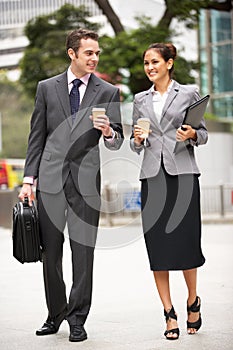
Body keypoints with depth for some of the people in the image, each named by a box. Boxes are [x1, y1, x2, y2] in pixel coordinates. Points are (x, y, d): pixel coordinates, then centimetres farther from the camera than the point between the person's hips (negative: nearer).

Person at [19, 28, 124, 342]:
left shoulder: (108, 92, 7)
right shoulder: (47, 88, 9)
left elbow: (117, 142, 7)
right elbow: (37, 137, 9)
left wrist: (109, 133, -17)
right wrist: (29, 179, 3)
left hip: (86, 180, -1)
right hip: (51, 178, 1)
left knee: (84, 252, 0)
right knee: (50, 253, 7)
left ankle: (77, 319, 10)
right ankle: (56, 314, 21)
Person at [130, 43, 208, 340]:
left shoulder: (189, 93, 6)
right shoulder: (140, 100, 14)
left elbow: (203, 134, 7)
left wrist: (192, 135, -13)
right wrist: (137, 139, -5)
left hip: (182, 174, -3)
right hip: (152, 176, 3)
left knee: (185, 242, -4)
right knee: (157, 246, -1)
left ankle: (193, 302, 21)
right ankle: (169, 314, 7)